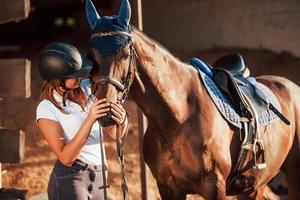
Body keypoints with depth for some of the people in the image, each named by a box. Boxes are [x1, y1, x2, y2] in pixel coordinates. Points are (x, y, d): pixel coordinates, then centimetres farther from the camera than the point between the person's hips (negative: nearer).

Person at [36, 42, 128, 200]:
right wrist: (90, 119, -26)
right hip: (69, 179, -5)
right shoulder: (46, 109, -13)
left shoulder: (87, 87, -1)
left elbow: (113, 133, 6)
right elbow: (66, 158, -18)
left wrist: (122, 121, -18)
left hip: (99, 176, 5)